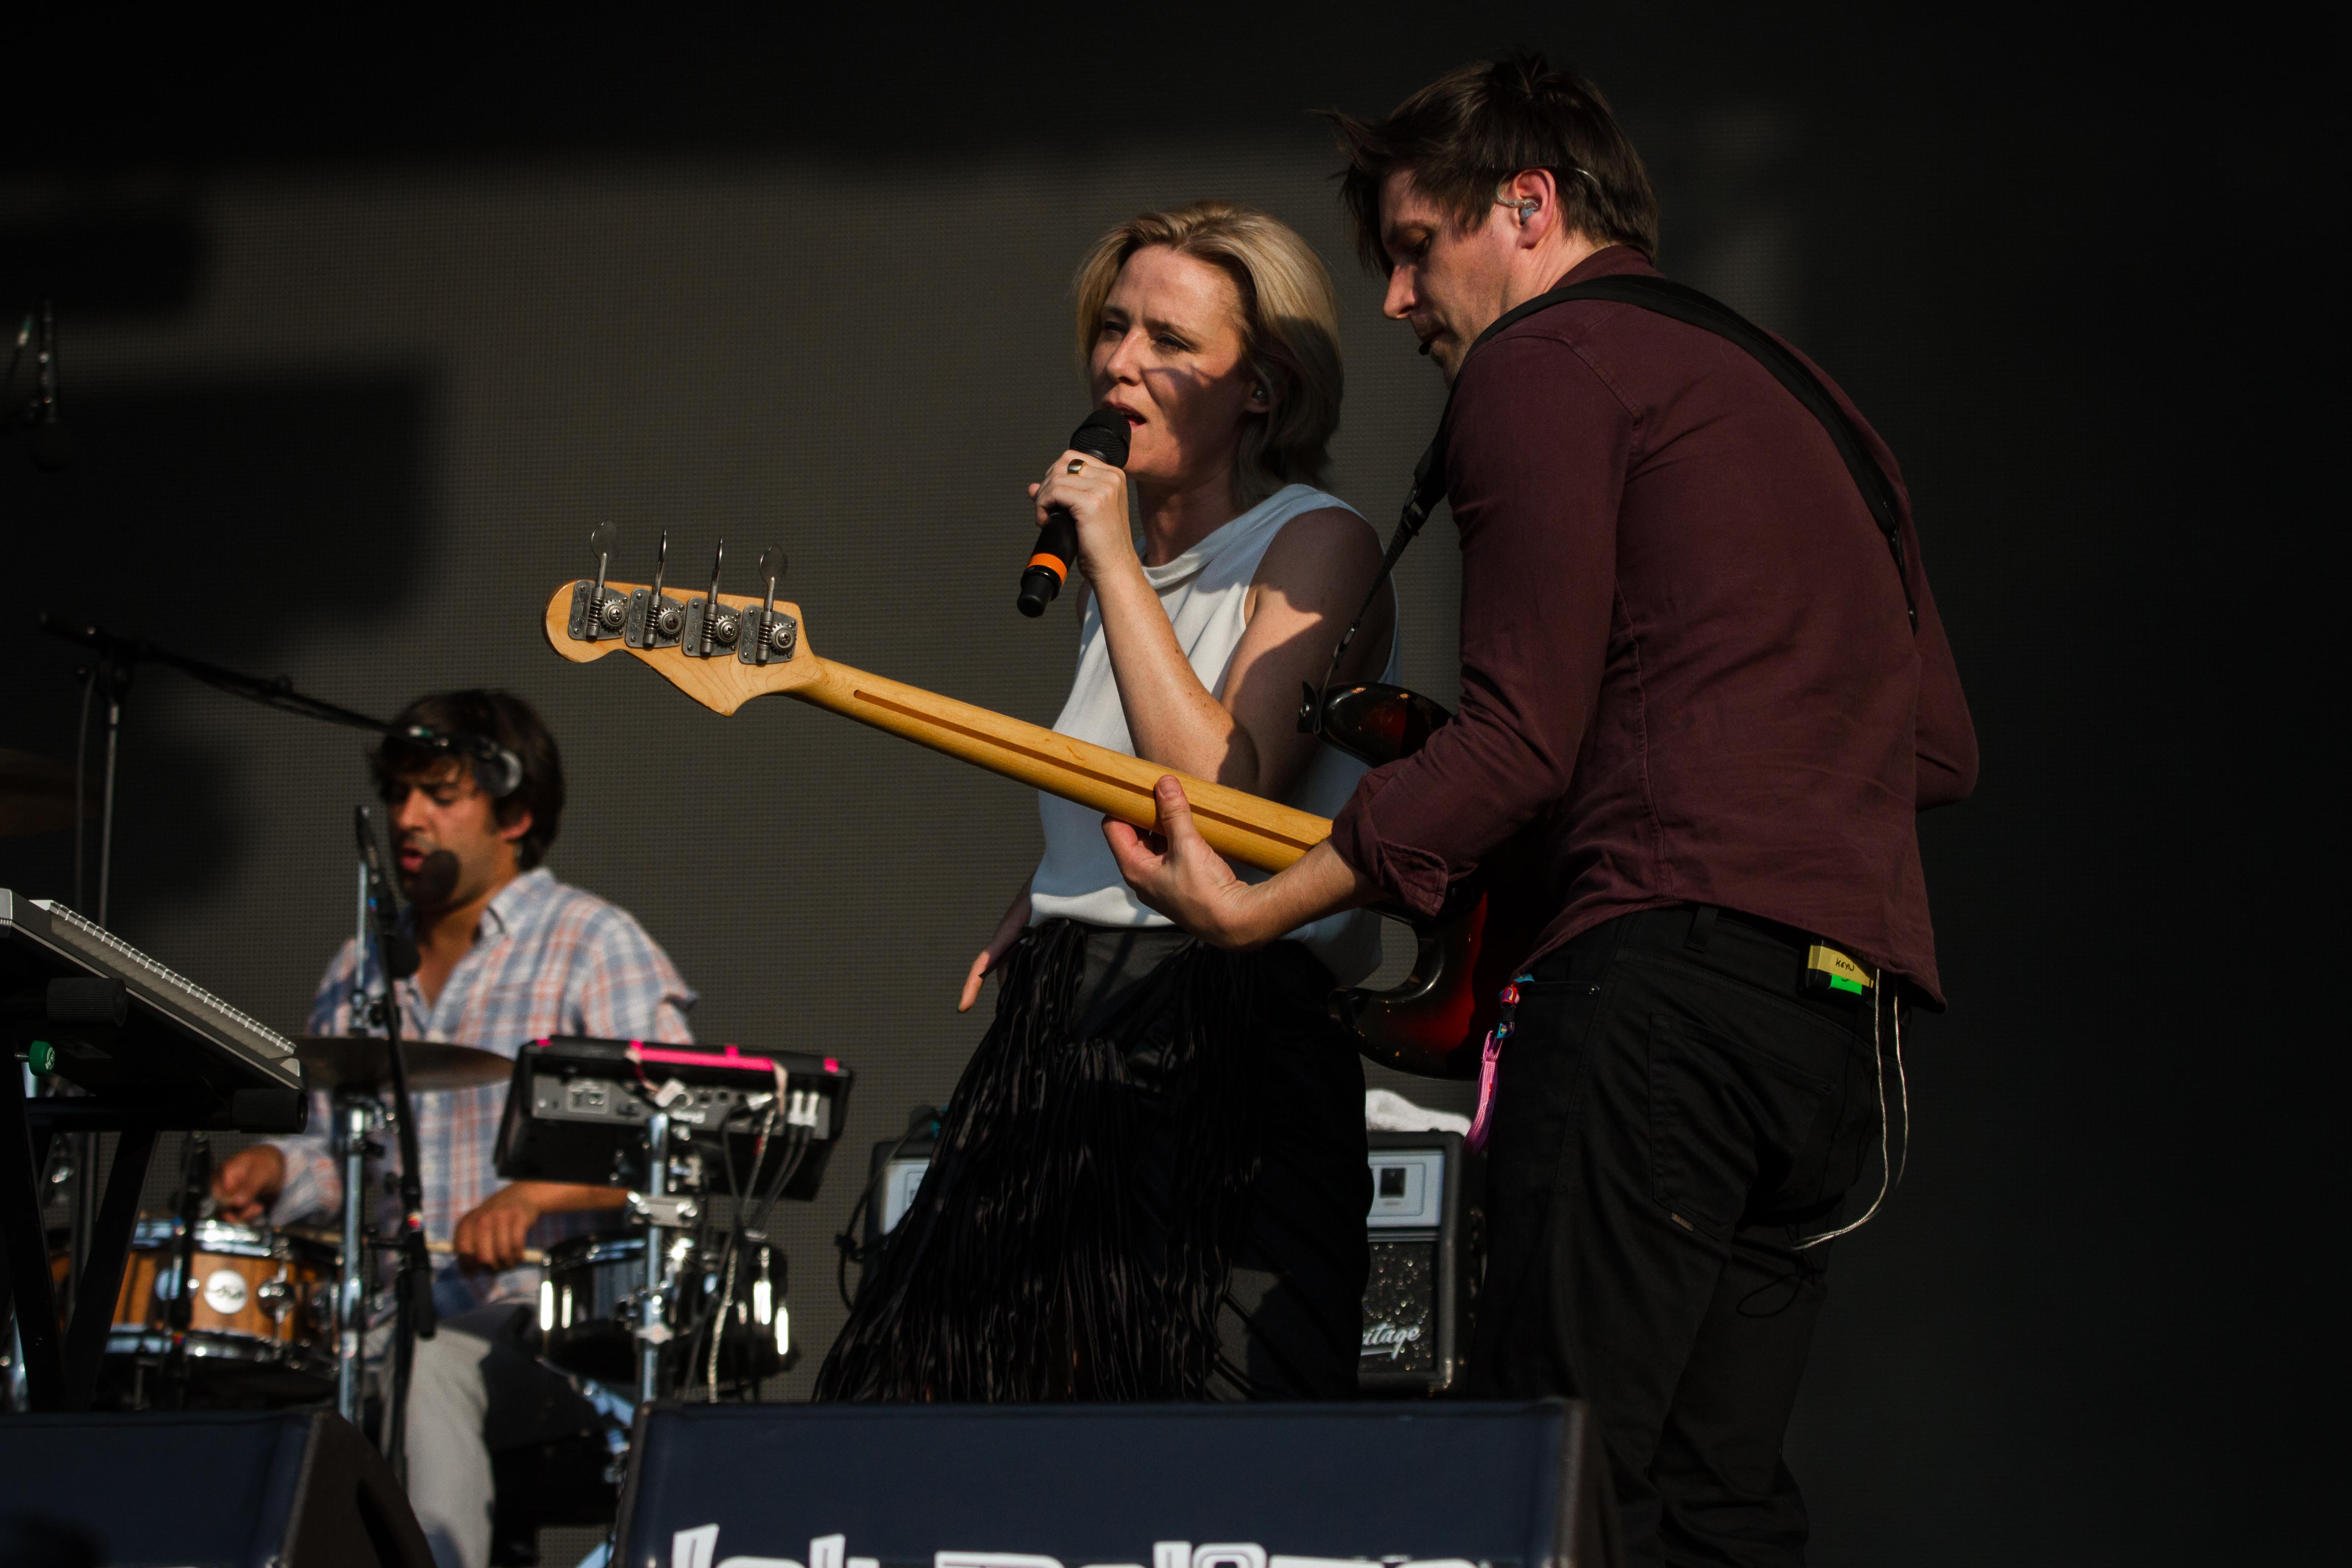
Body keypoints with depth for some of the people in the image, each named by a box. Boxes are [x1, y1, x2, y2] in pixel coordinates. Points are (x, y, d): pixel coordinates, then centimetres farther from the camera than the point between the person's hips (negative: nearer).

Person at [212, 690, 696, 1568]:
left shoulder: (594, 946, -1)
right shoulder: (360, 972, 19)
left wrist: (532, 1195, -24)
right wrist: (280, 1169, 4)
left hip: (545, 1316, -5)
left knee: (422, 1375, -35)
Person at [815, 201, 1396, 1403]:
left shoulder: (1315, 548, -6)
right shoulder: (1134, 567, 17)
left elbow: (1224, 795, -19)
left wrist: (1115, 569, -14)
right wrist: (1036, 913, 11)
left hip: (1219, 1066, -8)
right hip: (1056, 1049, 8)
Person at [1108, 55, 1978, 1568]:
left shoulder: (1544, 366, 2)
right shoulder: (1804, 401, 28)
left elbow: (1522, 737, -7)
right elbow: (1944, 746, 25)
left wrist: (1257, 907, -2)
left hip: (1661, 954, -8)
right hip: (1854, 989, 8)